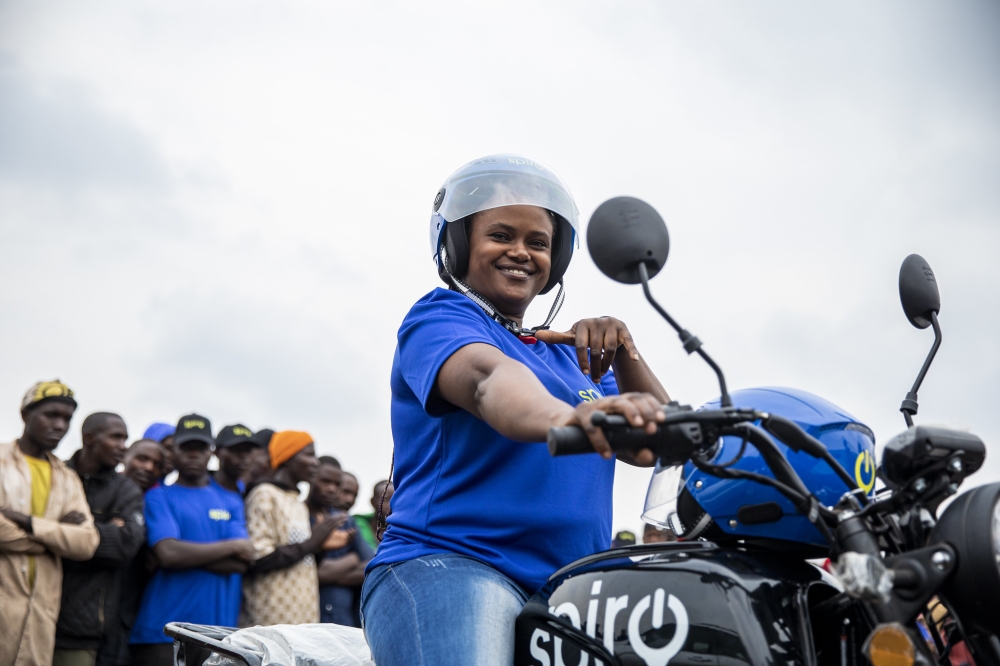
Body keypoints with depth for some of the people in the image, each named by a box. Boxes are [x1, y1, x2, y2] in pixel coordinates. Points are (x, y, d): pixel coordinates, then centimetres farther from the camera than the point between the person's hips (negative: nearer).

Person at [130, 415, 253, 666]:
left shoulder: (230, 502, 15)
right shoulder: (158, 498, 4)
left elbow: (240, 562, 1)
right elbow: (168, 553, -13)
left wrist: (188, 554, -10)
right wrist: (232, 546, -4)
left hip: (218, 632, 3)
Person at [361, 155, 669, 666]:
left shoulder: (565, 353, 25)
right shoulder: (438, 318, 3)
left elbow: (652, 448, 18)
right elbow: (487, 378, -22)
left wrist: (624, 356, 0)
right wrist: (565, 417, -44)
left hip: (569, 594, 8)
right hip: (449, 569, -7)